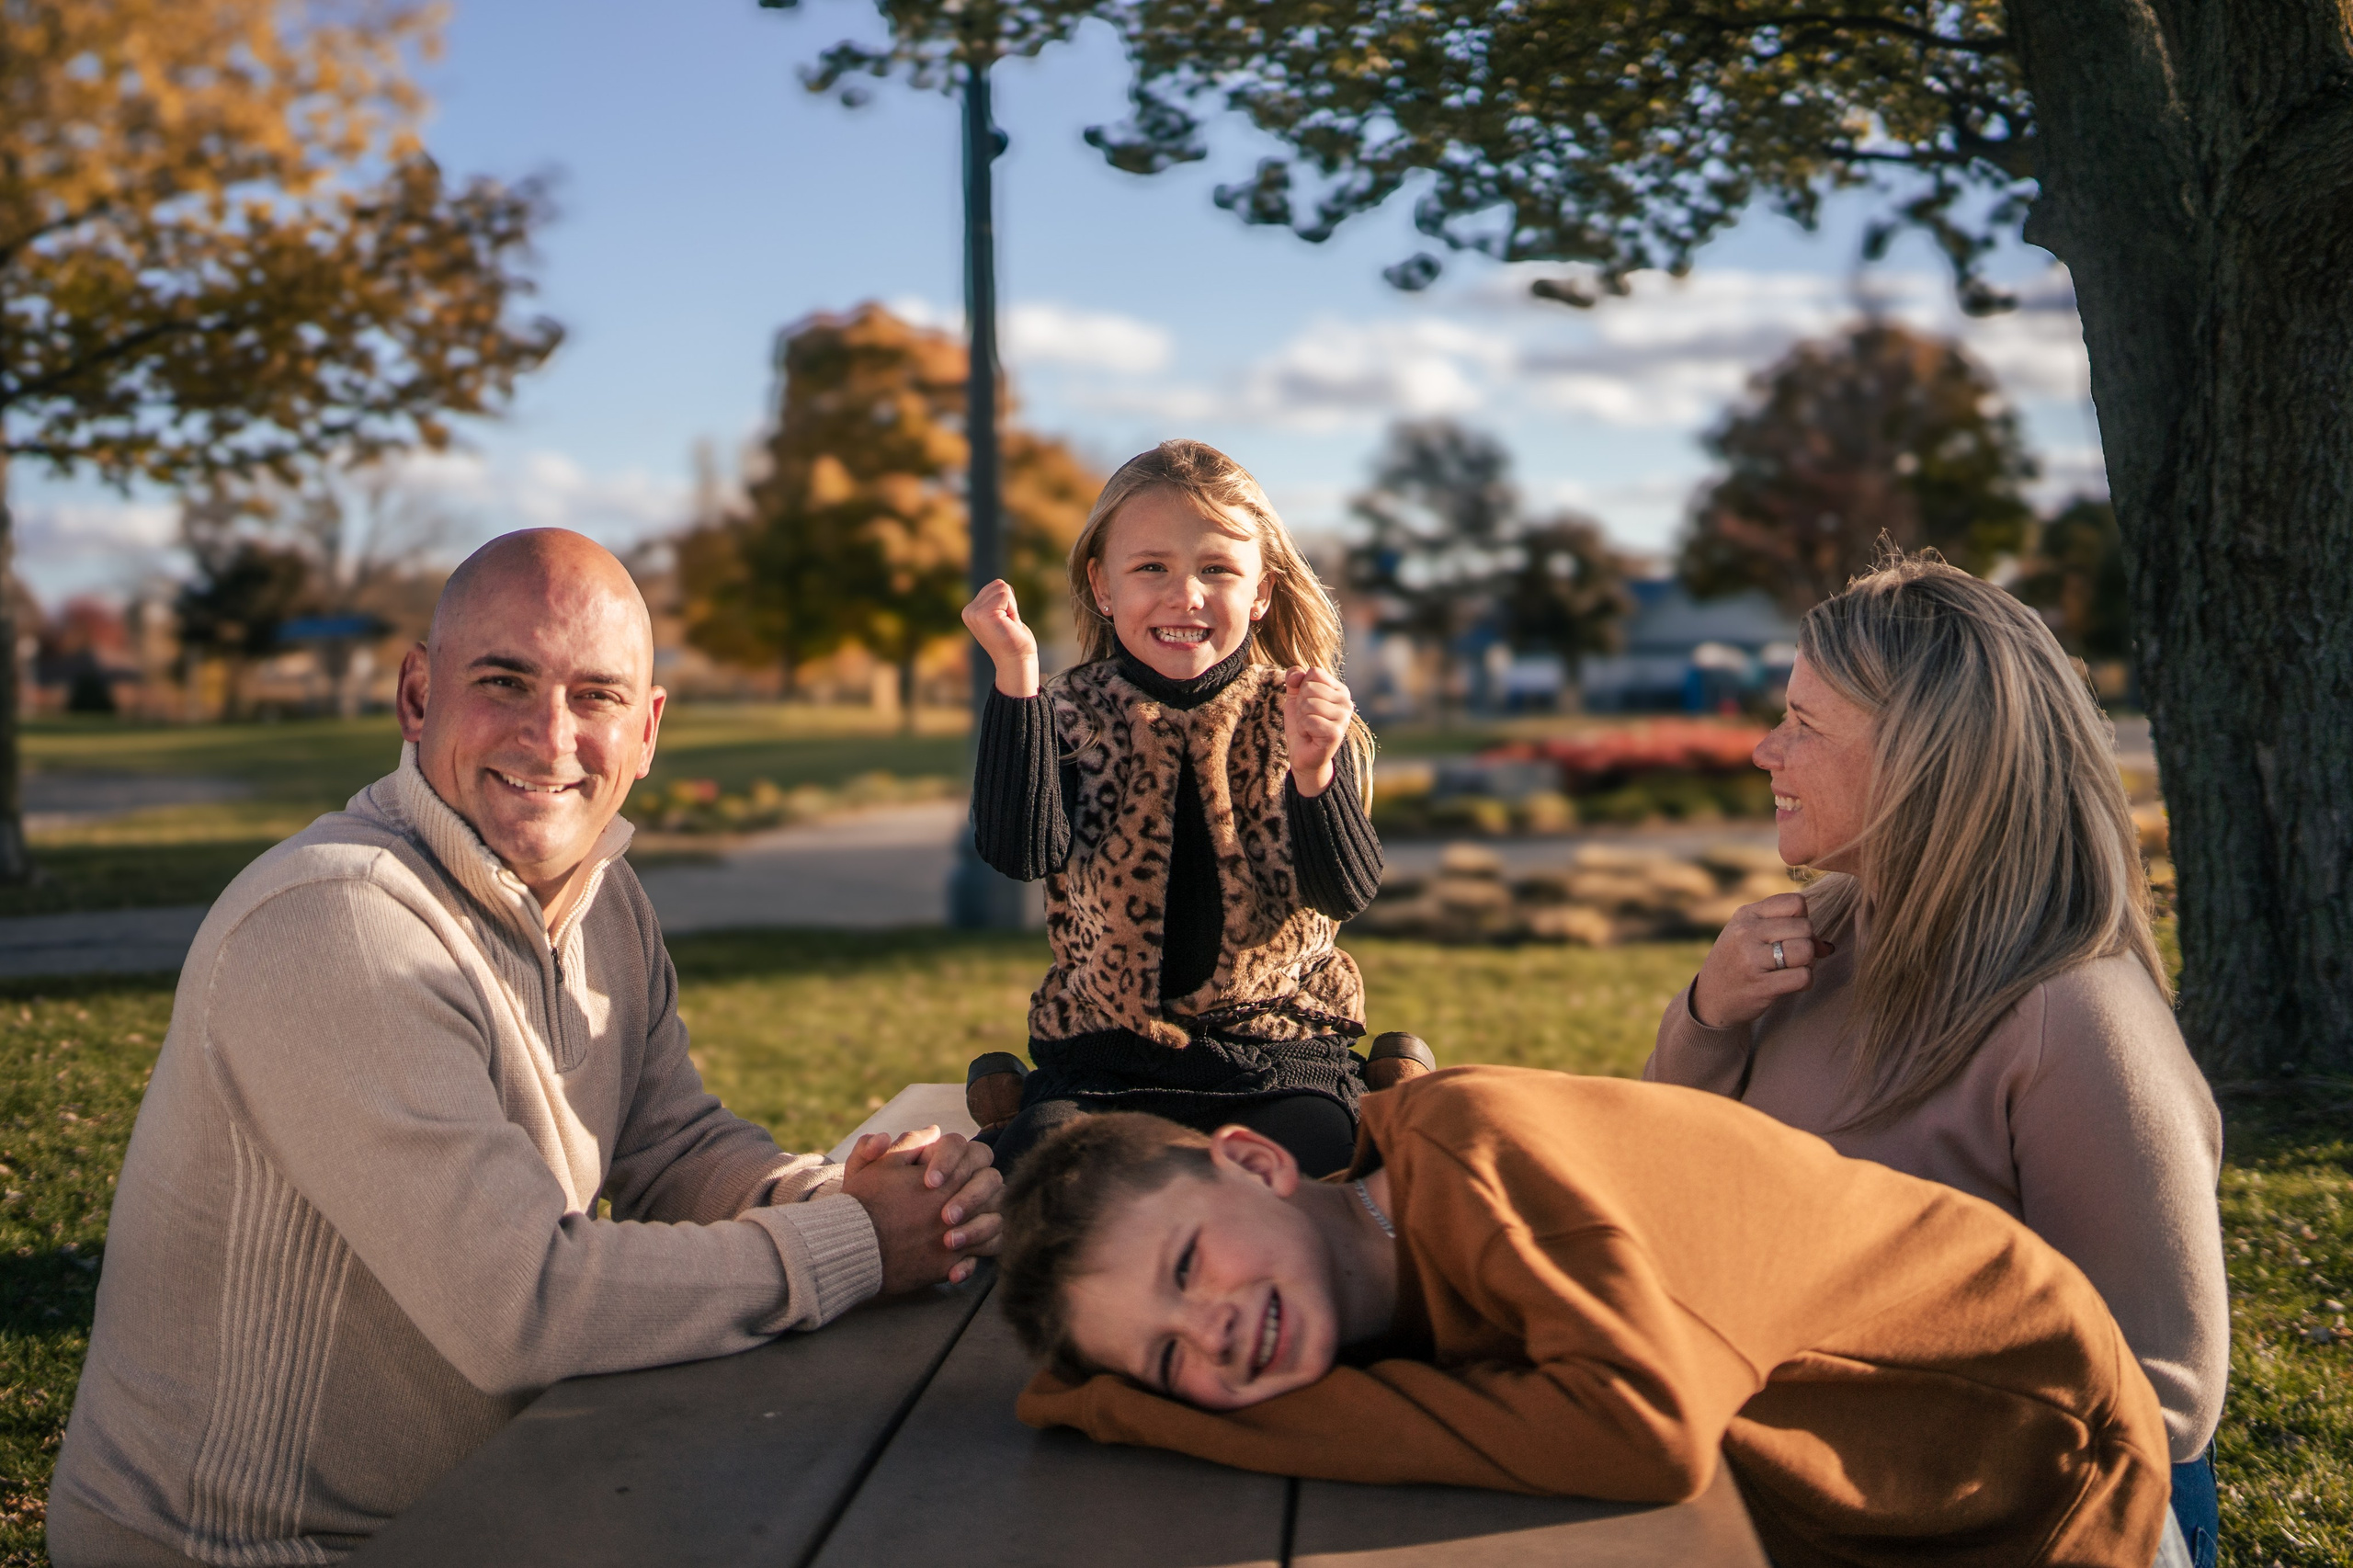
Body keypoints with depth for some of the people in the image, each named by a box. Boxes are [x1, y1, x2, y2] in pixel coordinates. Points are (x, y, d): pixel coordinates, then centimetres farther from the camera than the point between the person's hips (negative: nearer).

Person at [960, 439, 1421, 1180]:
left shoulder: (1299, 716, -1)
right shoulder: (1070, 713, 0)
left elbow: (1346, 892, -11)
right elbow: (1022, 852, -17)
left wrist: (1313, 772, -30)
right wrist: (1016, 678, -23)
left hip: (1276, 1056, 0)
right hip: (1102, 1056, 1)